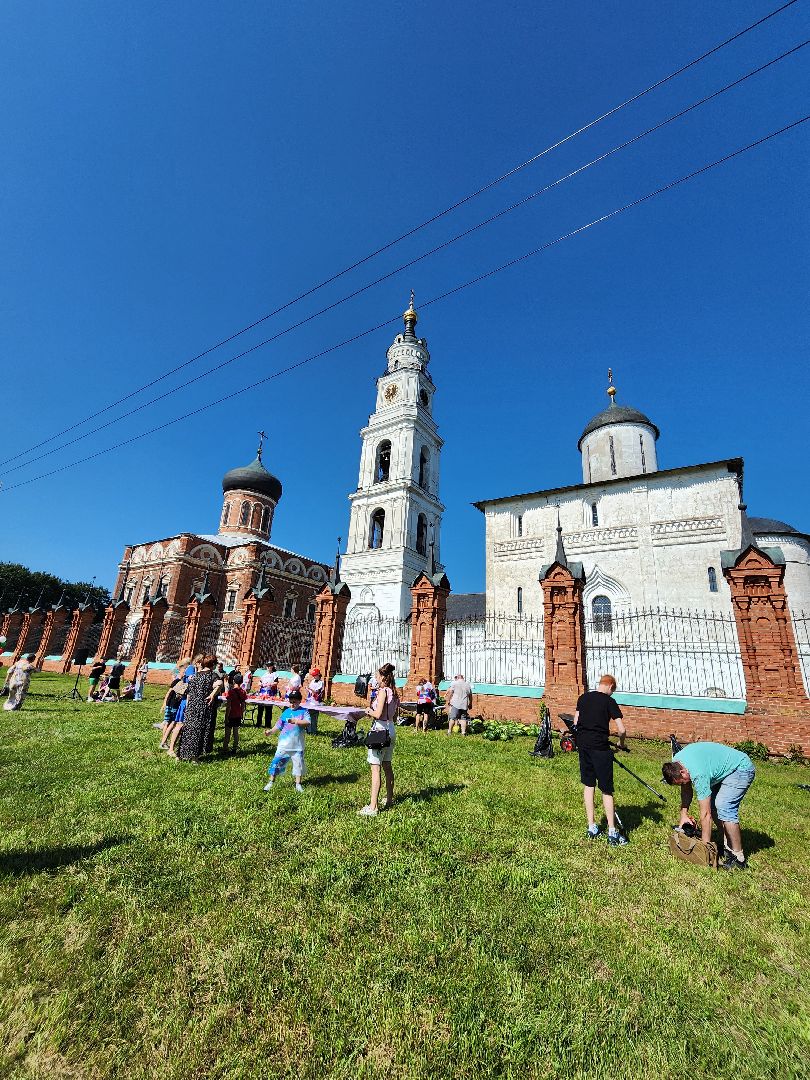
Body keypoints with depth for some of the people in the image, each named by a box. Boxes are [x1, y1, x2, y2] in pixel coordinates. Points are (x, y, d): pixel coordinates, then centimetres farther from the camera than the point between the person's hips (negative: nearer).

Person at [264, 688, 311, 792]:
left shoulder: (303, 711, -2)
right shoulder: (286, 712, 5)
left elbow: (307, 722, -17)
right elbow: (279, 726, 8)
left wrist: (296, 721, -27)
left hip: (297, 745, -1)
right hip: (284, 744, 2)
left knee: (298, 764, 7)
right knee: (276, 761, 0)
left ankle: (298, 784, 22)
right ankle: (270, 782, 16)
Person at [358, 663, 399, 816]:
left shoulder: (383, 691, -16)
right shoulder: (394, 693, 8)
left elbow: (378, 714, -23)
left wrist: (369, 711, -4)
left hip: (380, 730, -9)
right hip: (391, 731, 9)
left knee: (375, 768, -5)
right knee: (387, 766, 20)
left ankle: (372, 807, -2)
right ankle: (389, 799, 32)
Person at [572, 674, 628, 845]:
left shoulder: (583, 697, 7)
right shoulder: (609, 701, -7)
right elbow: (622, 730, -11)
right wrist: (621, 742, 8)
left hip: (583, 745, 5)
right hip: (600, 747, -4)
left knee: (588, 785, 15)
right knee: (606, 790, 6)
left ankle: (591, 828, 21)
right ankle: (612, 833, 9)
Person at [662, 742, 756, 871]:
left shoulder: (698, 774, -34)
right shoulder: (675, 764, -12)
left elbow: (705, 814, -27)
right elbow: (686, 789, 6)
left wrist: (705, 846, -19)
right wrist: (684, 814, -3)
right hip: (725, 770, 9)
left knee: (724, 807, -19)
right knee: (712, 804, 3)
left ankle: (738, 858, -8)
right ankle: (726, 846, 16)